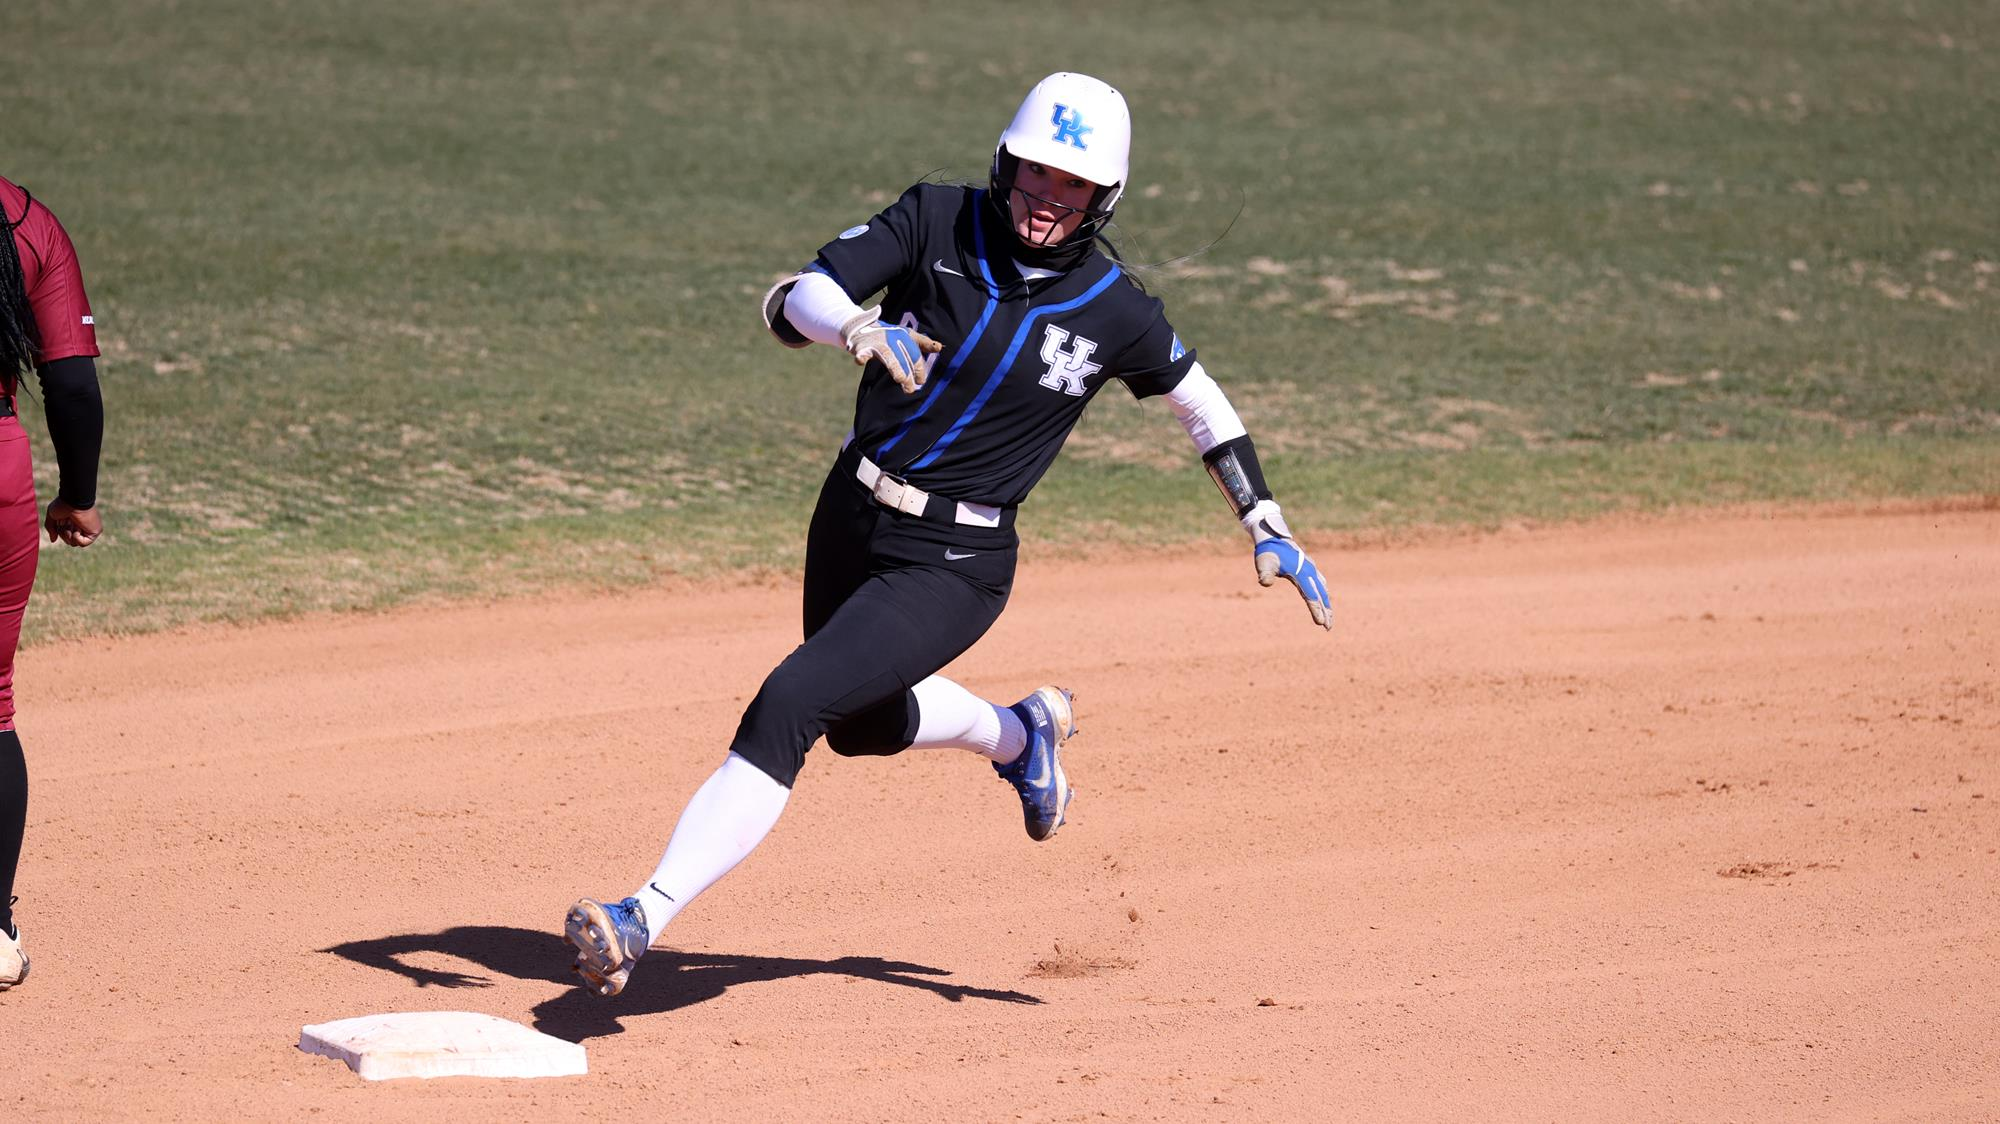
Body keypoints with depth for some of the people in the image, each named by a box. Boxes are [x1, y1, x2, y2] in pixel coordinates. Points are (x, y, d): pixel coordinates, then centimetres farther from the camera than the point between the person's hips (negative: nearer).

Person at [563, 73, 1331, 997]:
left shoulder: (1114, 313, -11)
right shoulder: (936, 222, -8)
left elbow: (1200, 401, 7)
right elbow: (792, 302, -15)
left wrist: (1267, 531, 2)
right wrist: (862, 330, -37)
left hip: (953, 567, -5)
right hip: (851, 516, 5)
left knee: (787, 706, -21)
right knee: (863, 726, 27)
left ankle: (646, 918, -22)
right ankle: (1019, 734, 56)